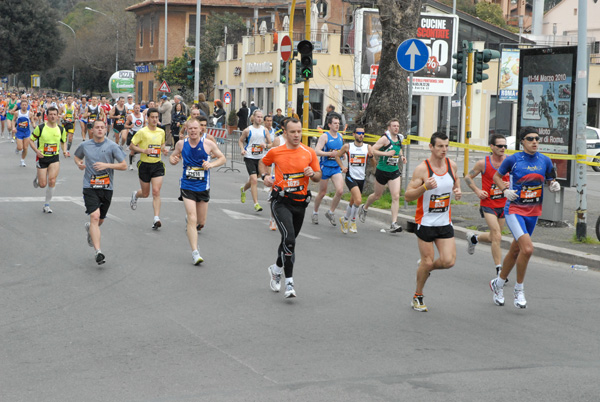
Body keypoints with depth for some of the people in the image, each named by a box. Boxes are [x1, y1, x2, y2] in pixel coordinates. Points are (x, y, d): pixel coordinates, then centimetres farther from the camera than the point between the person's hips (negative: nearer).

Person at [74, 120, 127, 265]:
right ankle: (98, 252, -22)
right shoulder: (85, 145, 4)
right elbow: (77, 156, 25)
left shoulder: (112, 146, -3)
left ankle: (90, 228, 53)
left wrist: (107, 165, -17)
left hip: (107, 188, 1)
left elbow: (124, 165, -4)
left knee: (100, 220, 15)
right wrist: (79, 163, 2)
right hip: (90, 187, -1)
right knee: (95, 216, -18)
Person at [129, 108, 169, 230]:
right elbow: (132, 145, -5)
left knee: (156, 192, -12)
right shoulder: (142, 132, -8)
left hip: (157, 165, 2)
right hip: (145, 165, -2)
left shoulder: (161, 132, 7)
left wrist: (163, 149, 2)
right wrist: (144, 150, -20)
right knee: (145, 193, 11)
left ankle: (156, 219, -14)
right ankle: (135, 195, 48)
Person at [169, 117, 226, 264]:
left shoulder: (208, 144, -5)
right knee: (192, 219, -13)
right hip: (187, 186, -1)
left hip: (203, 186, 1)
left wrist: (211, 164, -15)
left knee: (201, 220, 13)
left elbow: (222, 158, 4)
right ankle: (195, 252, -13)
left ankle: (192, 229, 51)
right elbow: (173, 156, 14)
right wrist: (173, 160, -10)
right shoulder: (181, 144, -1)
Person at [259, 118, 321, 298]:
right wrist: (265, 175, 0)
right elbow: (263, 163, 19)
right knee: (289, 237, -22)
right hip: (281, 201, -4)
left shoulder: (309, 153, 3)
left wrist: (312, 174, -12)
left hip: (300, 202, 4)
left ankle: (276, 269, 44)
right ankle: (289, 282, -19)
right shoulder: (275, 152, -1)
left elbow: (318, 177, 10)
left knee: (290, 240, 16)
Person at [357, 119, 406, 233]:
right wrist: (386, 153, -25)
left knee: (396, 196, -10)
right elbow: (372, 150, -19)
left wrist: (402, 157, 9)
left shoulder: (399, 139, 7)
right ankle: (364, 208, 45)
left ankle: (394, 223, -11)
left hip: (394, 172, 5)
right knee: (377, 195, 13)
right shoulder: (385, 139, -14)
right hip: (382, 171, -5)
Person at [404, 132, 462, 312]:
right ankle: (418, 296, 25)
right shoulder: (422, 169, -15)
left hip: (445, 223, 4)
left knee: (449, 261, -6)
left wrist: (457, 189, 3)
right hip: (425, 222, -4)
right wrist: (425, 187, -30)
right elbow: (407, 196, -14)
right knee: (427, 261, 2)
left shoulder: (451, 165, 0)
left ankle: (425, 267, 27)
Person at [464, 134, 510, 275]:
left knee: (493, 238, 16)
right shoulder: (483, 163, -10)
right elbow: (468, 177, 4)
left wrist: (509, 184, -12)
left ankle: (474, 238, 47)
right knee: (497, 237, -15)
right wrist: (477, 191, -10)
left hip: (503, 204, 4)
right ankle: (499, 269, -8)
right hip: (488, 204, -4)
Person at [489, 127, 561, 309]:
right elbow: (497, 176, 7)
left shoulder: (545, 161, 2)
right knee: (527, 249, -21)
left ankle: (498, 284, 37)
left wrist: (554, 186, -8)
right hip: (514, 210, -5)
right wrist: (505, 190, -10)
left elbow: (551, 182, 15)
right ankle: (519, 289, -2)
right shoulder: (512, 159, -8)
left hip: (533, 212, 5)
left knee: (515, 250, 16)